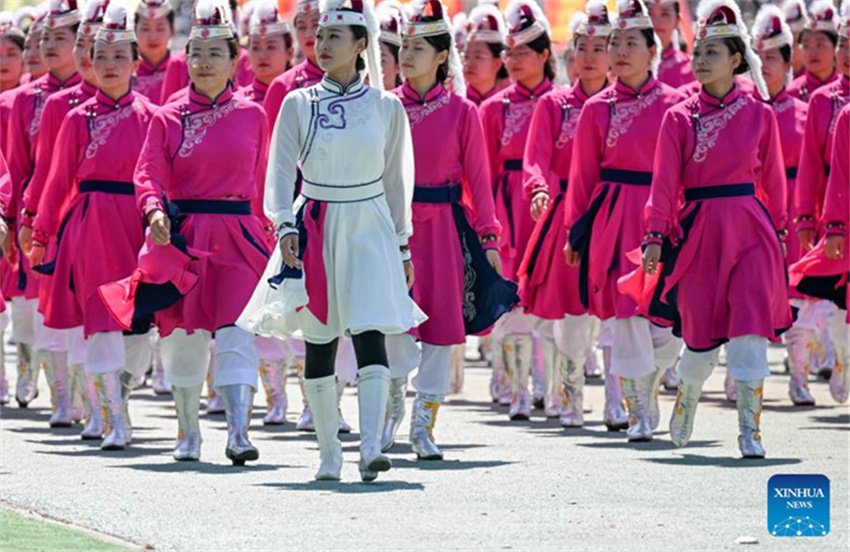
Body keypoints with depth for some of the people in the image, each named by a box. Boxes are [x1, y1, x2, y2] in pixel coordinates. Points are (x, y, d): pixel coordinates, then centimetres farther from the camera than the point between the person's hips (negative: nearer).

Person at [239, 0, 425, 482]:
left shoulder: (386, 107, 3)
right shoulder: (299, 105, 1)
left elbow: (397, 180, 10)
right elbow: (281, 172, -2)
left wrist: (403, 244, 12)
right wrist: (285, 228, -17)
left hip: (369, 229, -1)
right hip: (316, 229, 1)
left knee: (371, 334, -15)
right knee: (319, 343, 4)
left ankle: (372, 447, -23)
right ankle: (329, 454, 13)